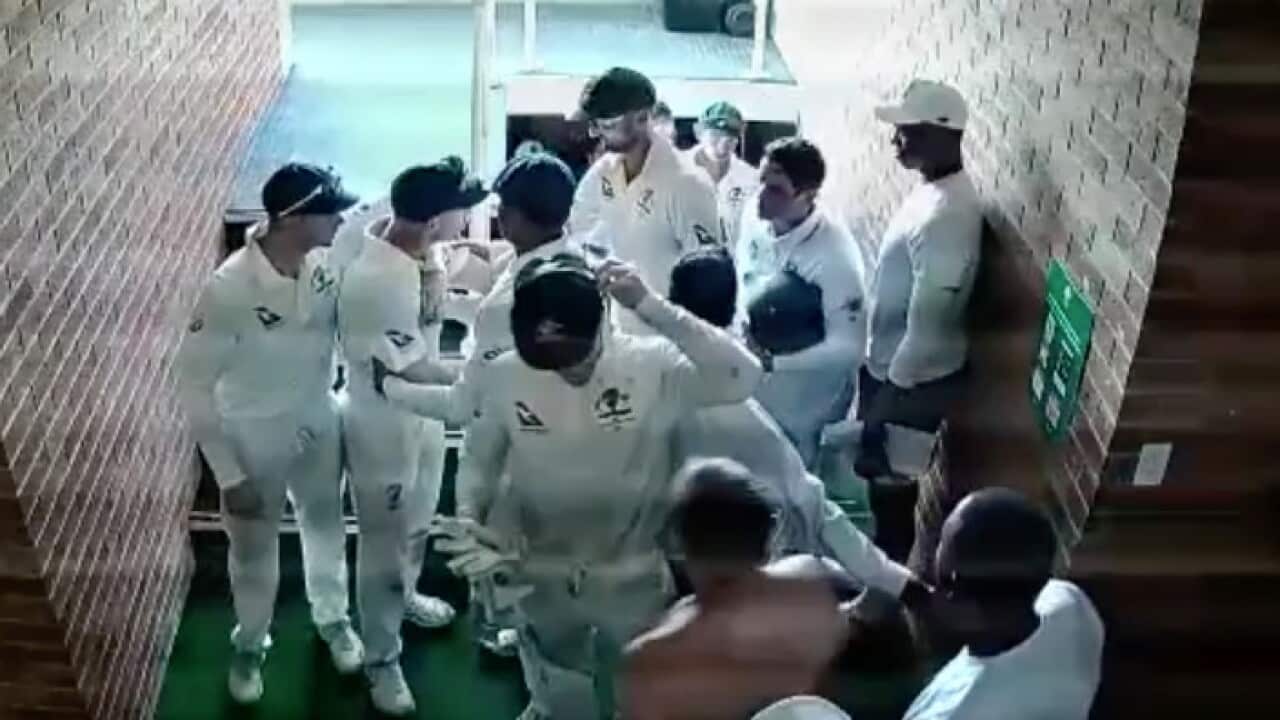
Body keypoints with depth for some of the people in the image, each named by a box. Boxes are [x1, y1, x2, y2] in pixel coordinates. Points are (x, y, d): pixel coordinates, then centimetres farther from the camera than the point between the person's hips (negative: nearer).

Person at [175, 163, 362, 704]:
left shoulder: (327, 260, -17)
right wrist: (229, 476, -20)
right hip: (255, 436, -4)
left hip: (318, 421, 4)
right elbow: (194, 383, -23)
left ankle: (331, 617, 54)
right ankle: (250, 643, 47)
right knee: (255, 548, 19)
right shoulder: (230, 289, -32)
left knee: (325, 523, 26)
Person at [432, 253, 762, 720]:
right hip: (545, 583, 2)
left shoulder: (653, 365, -21)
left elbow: (742, 378, -37)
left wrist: (651, 306, -40)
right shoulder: (505, 375, -13)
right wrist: (467, 517, -18)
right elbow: (479, 459, 1)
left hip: (634, 583, -2)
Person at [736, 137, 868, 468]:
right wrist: (741, 330, -10)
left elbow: (848, 348, -26)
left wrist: (773, 363, -27)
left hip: (809, 402, -5)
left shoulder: (835, 255, -30)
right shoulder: (756, 221, -13)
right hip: (753, 386, 5)